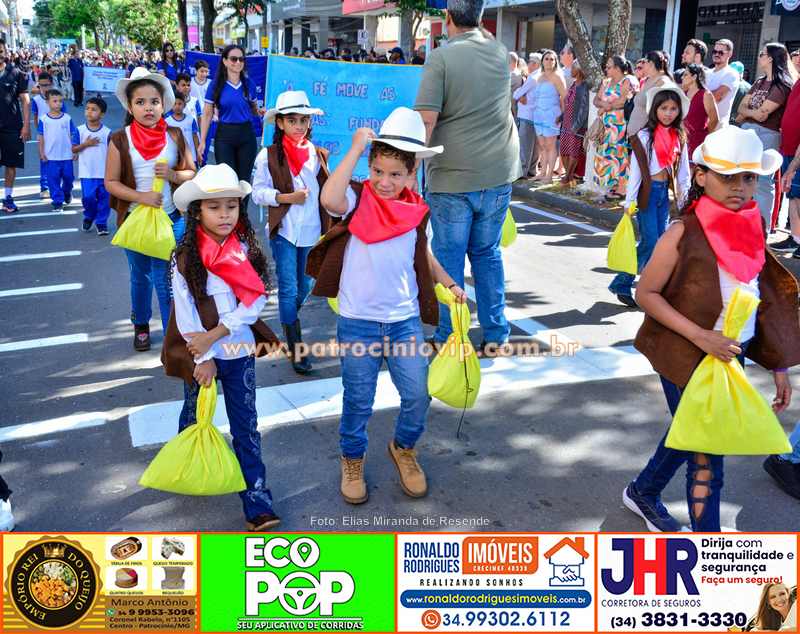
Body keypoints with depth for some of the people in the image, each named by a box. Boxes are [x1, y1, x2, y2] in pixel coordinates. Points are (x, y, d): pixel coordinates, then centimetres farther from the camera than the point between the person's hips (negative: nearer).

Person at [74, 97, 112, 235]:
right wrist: (86, 144, -13)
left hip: (104, 173, 0)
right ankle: (88, 217, 20)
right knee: (88, 197, -8)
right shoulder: (80, 130, 2)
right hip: (86, 173, 0)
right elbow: (73, 149, 3)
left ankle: (101, 223, 19)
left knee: (104, 198, 3)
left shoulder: (107, 132, 0)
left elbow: (110, 152, 3)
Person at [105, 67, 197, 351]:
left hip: (172, 219, 0)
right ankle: (141, 325, 40)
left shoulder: (174, 136, -3)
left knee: (166, 280, 1)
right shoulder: (120, 140, -7)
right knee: (140, 277, 18)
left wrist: (172, 174, -18)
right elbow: (111, 182, -6)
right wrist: (141, 196, -21)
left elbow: (191, 173, 3)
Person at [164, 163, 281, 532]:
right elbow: (185, 312, -11)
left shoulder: (246, 250, -3)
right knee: (195, 418, 19)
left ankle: (258, 505, 4)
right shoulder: (185, 258, -9)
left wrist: (216, 334, -19)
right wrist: (203, 359, -13)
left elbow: (256, 300, -11)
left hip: (238, 350, 1)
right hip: (199, 353, -1)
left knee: (246, 427, 2)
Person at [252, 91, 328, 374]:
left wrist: (329, 228, 8)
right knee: (288, 288, -2)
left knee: (306, 285, 13)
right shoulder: (269, 156, -3)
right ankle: (296, 347, 5)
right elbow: (258, 192, -4)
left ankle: (287, 320, 43)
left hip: (311, 232, 3)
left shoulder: (319, 155, 6)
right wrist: (287, 197, -17)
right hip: (283, 231, -3)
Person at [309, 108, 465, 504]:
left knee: (418, 394, 3)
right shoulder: (356, 200, -9)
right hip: (357, 322, -3)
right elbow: (329, 199, -33)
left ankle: (403, 449, 33)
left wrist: (448, 283, 6)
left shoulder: (416, 211, 4)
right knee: (358, 400, 9)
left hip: (405, 320, 3)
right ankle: (352, 459, 35)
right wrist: (356, 149, -27)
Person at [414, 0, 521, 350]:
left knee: (449, 259, 6)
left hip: (452, 178, -5)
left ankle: (449, 340, 15)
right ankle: (496, 333, 23)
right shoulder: (500, 52, 6)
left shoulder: (440, 58, -11)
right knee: (488, 254, 17)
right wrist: (481, 32, 22)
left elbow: (426, 119, -17)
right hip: (498, 176, 5)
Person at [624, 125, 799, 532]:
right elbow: (646, 293, -15)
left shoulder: (752, 230, 1)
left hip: (730, 356, 7)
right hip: (687, 359, -6)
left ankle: (643, 492, 48)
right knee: (706, 457, 0)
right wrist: (699, 336, -24)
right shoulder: (684, 234, -17)